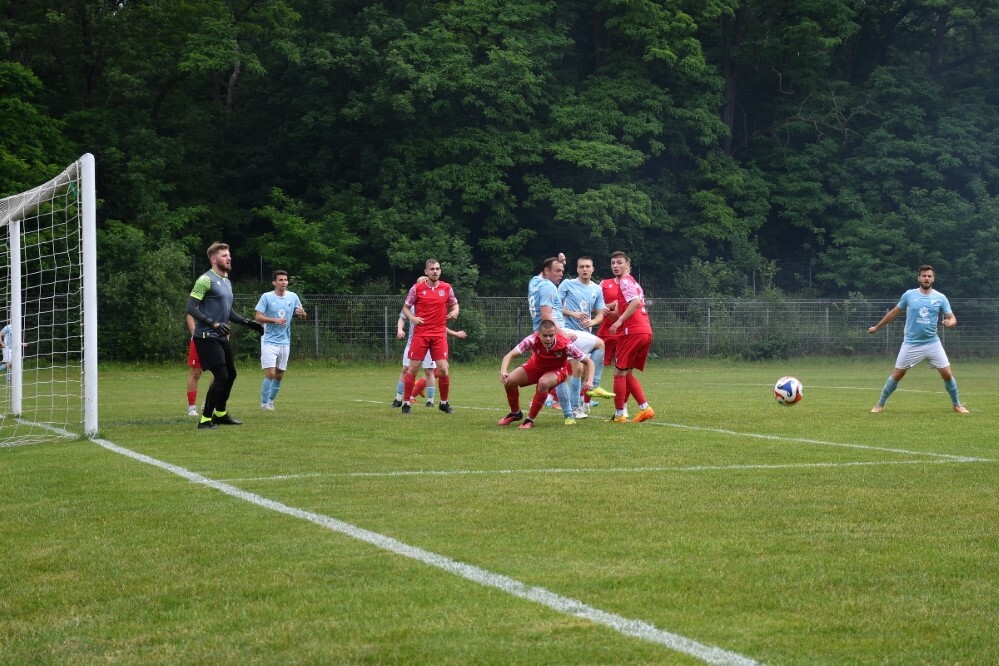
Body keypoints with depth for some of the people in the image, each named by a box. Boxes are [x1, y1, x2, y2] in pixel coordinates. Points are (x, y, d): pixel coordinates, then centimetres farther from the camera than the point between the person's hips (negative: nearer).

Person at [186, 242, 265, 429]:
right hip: (206, 337, -9)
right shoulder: (206, 280, -13)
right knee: (221, 376, -14)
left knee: (231, 374, 17)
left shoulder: (226, 281, 15)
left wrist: (248, 322, 16)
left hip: (221, 337, 9)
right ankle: (205, 419, -5)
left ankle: (220, 414, 34)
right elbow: (191, 308, -19)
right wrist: (214, 324, -27)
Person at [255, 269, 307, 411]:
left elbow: (303, 316, 10)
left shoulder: (293, 297, 4)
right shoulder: (266, 297, -6)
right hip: (269, 341, -4)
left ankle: (271, 401, 25)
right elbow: (257, 316, -9)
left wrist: (302, 313, -14)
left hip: (285, 342, 4)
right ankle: (264, 403, 0)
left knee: (279, 375, 9)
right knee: (270, 373, -11)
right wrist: (275, 320, -22)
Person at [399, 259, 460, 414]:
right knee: (413, 368, -2)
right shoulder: (417, 288, -2)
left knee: (443, 369, -6)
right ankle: (406, 403, 8)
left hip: (439, 334, 1)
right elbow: (405, 307, 6)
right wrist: (412, 318, -13)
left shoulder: (446, 288, 3)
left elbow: (454, 304, 16)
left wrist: (455, 312, -7)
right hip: (420, 334, -1)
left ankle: (444, 403, 12)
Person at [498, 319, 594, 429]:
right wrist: (503, 372, -50)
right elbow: (510, 355, -31)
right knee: (509, 381, -18)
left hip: (557, 370, -2)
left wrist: (589, 381, -39)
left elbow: (589, 361, -23)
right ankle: (515, 413, 13)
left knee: (543, 382, -36)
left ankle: (530, 419, -15)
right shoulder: (533, 340, -31)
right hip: (535, 366, 2)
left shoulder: (565, 345, -33)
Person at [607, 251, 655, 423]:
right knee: (628, 373, 16)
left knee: (620, 372, -2)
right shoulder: (633, 282, 22)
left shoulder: (624, 281, -6)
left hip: (632, 331, -9)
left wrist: (620, 320, -23)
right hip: (646, 331, 9)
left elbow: (635, 302, -21)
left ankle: (619, 414, 0)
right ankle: (644, 408, 6)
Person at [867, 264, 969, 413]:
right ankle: (880, 404, 16)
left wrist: (950, 323, -28)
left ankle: (957, 405, 16)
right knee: (897, 375, 2)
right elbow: (894, 312, 10)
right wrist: (877, 327, 16)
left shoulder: (940, 298, -2)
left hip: (933, 344, 1)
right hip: (911, 344, -1)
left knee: (947, 374, -3)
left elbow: (952, 319, -3)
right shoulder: (909, 295, -2)